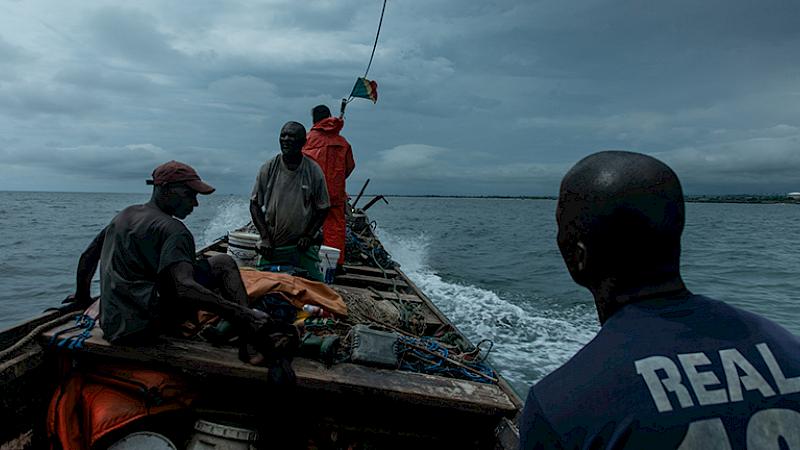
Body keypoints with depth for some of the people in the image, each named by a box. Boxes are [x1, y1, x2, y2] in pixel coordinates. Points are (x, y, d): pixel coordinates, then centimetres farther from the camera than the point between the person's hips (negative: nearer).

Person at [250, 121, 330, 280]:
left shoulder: (314, 171, -4)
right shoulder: (268, 168, -2)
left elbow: (323, 209, 2)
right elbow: (255, 205, 2)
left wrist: (308, 236, -9)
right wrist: (265, 237, -7)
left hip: (303, 247, -1)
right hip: (272, 245, 1)